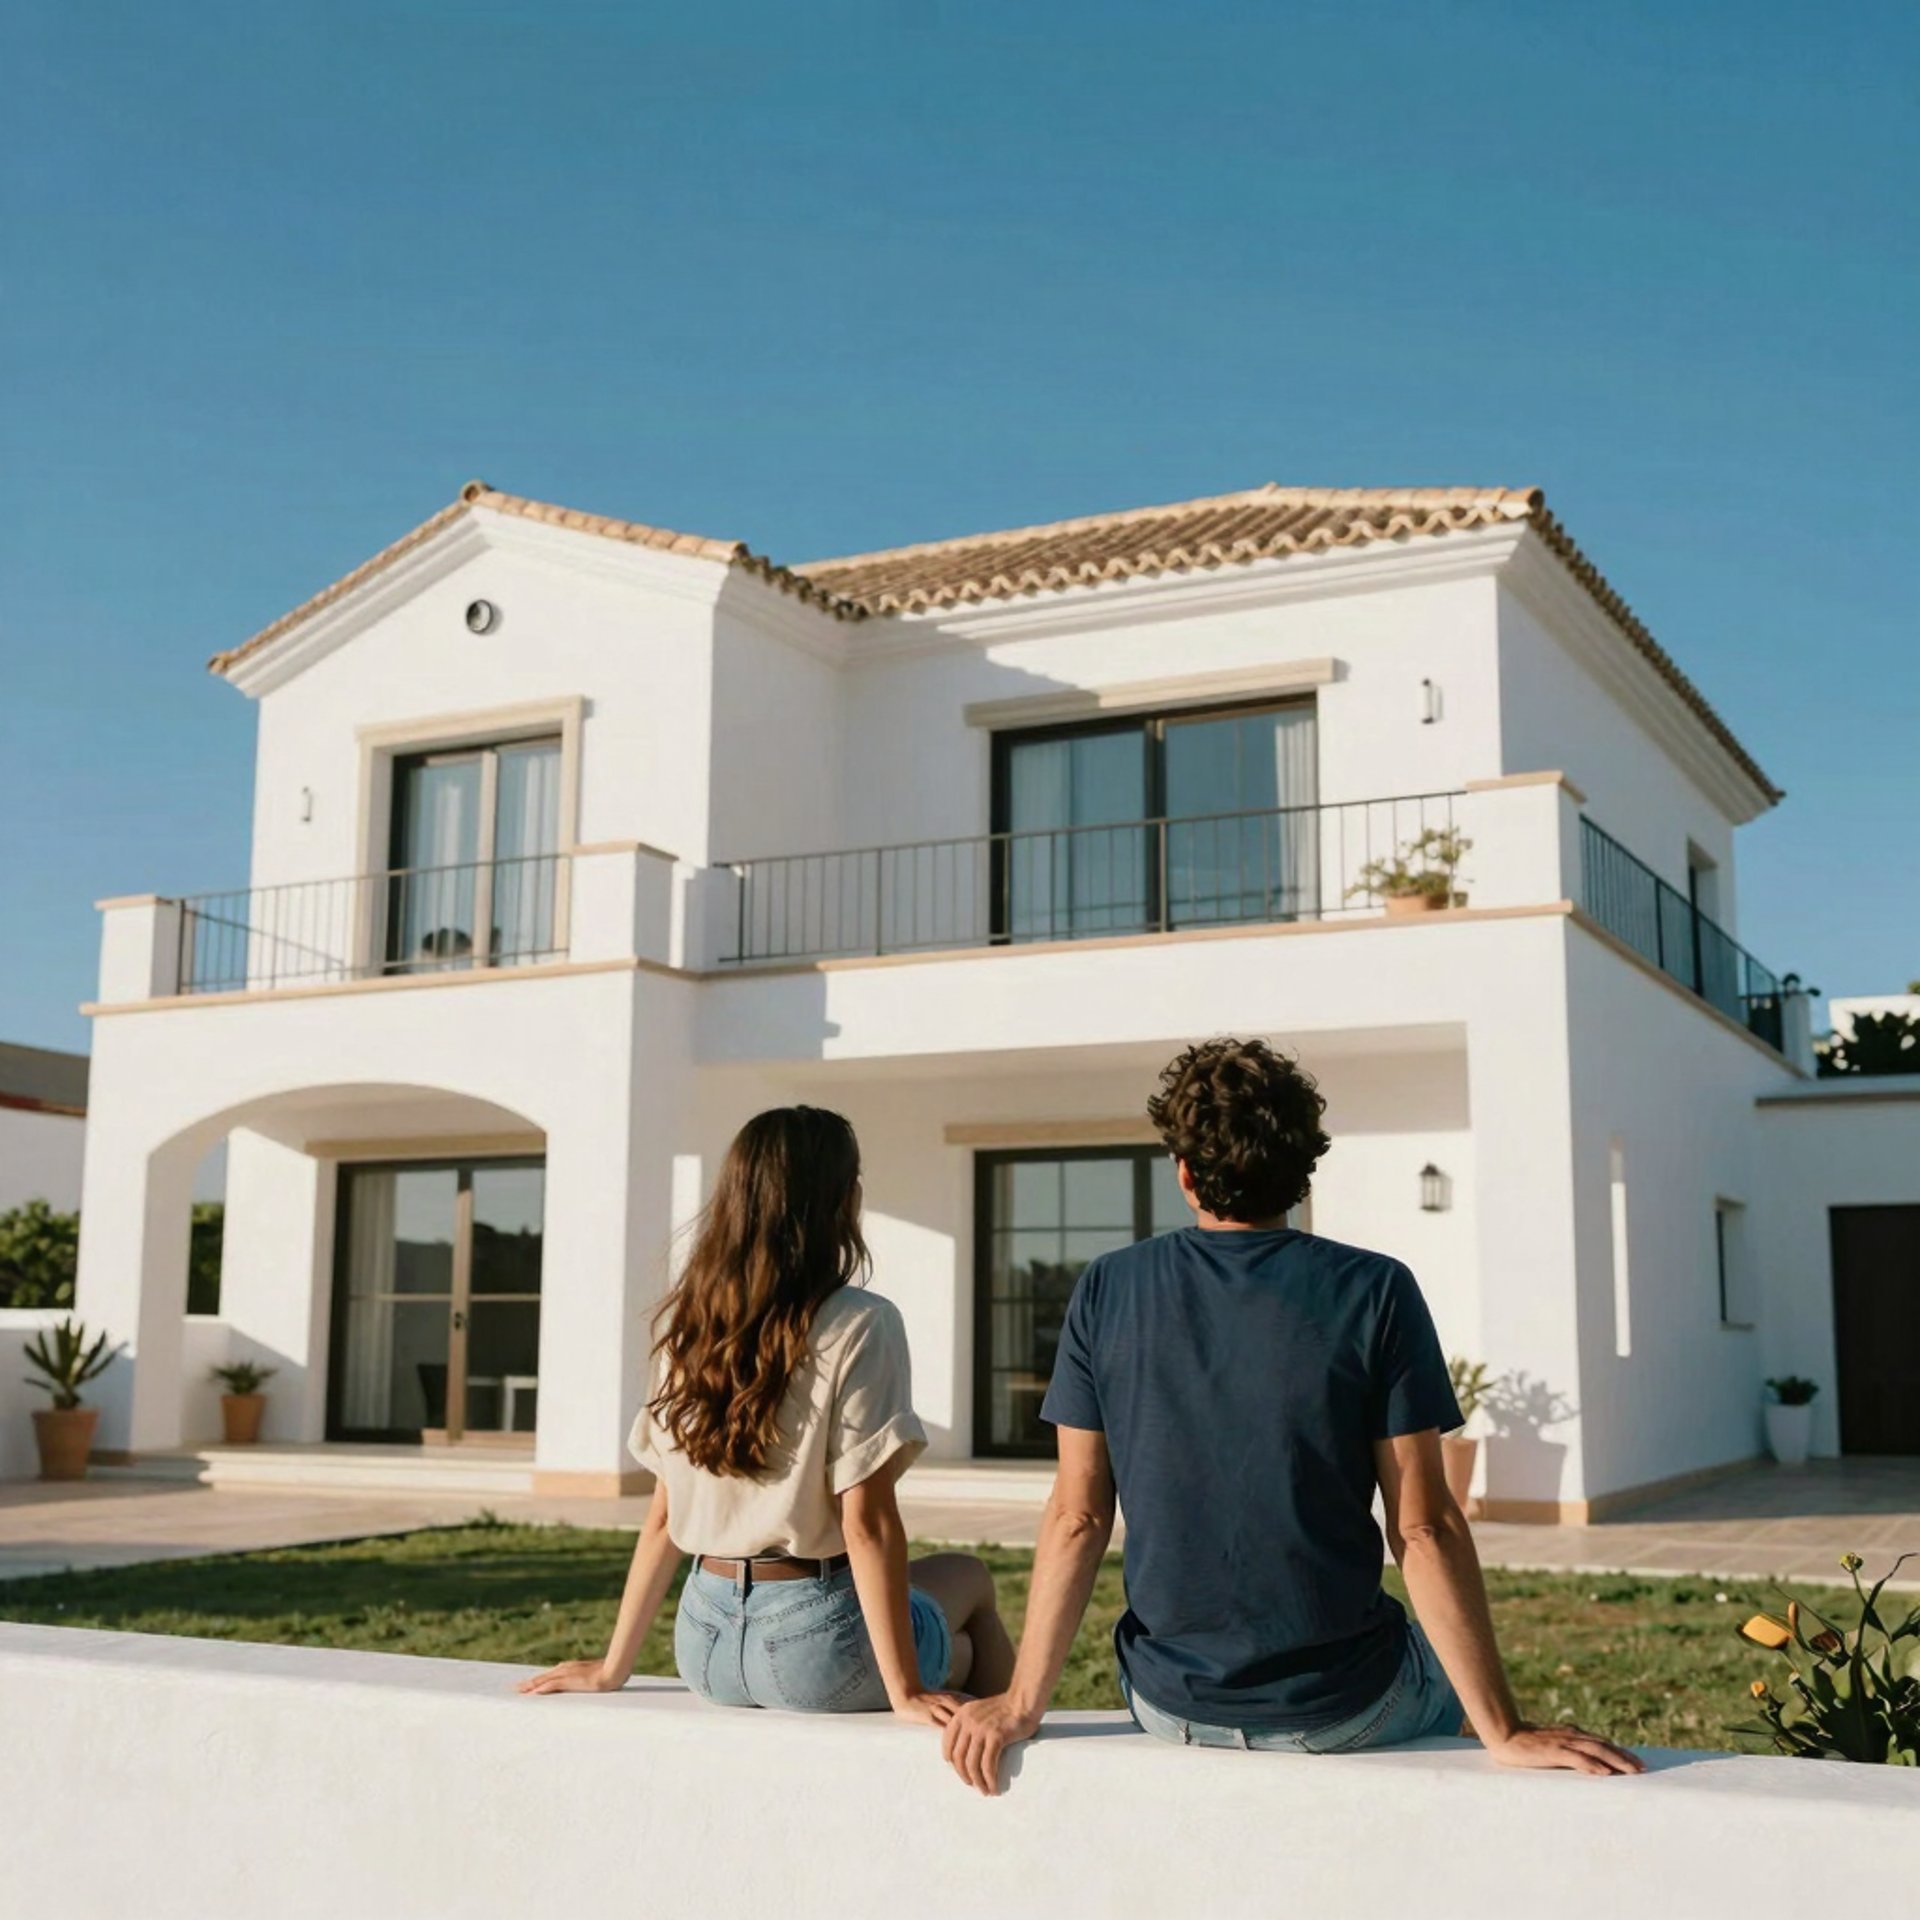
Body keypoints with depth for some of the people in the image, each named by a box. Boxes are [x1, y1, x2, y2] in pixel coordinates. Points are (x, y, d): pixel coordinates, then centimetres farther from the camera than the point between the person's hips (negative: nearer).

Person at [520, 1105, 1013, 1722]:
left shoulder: (687, 1326, 3)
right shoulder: (859, 1325, -14)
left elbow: (663, 1516, 6)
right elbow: (866, 1523, -17)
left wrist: (613, 1668, 13)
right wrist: (905, 1691, -13)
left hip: (702, 1647, 6)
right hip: (811, 1646, -6)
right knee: (968, 1580, 26)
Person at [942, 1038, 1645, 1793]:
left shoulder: (1108, 1292, -6)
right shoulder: (1374, 1293, -12)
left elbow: (1077, 1518, -5)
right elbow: (1423, 1530, -15)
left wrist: (1022, 1703, 2)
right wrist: (1504, 1730, -9)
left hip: (1171, 1707, 2)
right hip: (1340, 1708, -2)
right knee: (1444, 1667, 31)